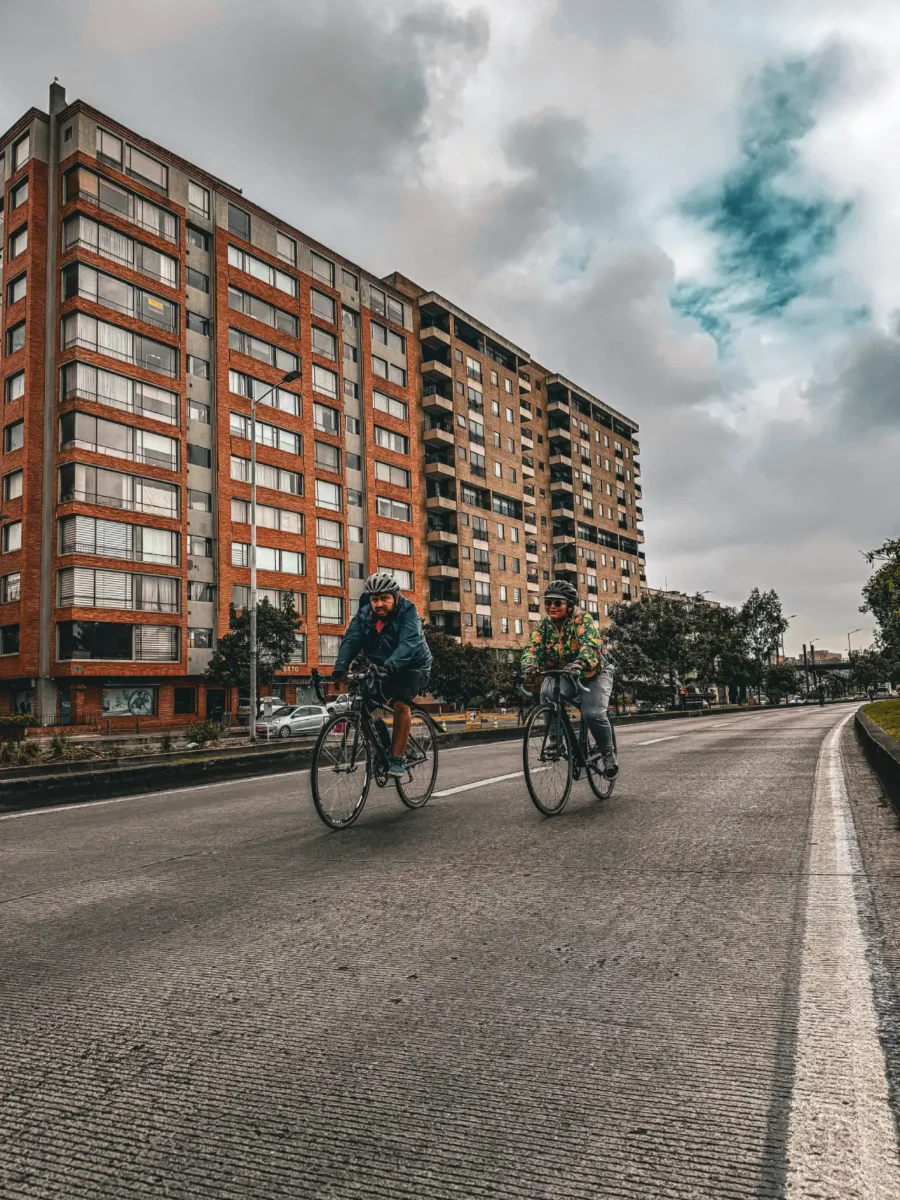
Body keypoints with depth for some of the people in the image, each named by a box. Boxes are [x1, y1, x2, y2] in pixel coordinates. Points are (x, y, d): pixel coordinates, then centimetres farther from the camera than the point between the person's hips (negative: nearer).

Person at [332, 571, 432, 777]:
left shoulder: (407, 612, -22)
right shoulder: (364, 615, -8)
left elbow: (408, 644, -38)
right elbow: (351, 640, -21)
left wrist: (390, 666, -55)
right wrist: (341, 665, -40)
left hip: (411, 666, -5)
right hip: (381, 668, 5)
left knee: (400, 703, -26)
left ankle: (398, 758, -18)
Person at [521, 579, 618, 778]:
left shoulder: (582, 618, -17)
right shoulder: (544, 625, -4)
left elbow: (590, 644, -34)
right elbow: (533, 647, -18)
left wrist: (579, 664, -55)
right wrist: (529, 667, -42)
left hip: (593, 674, -4)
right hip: (563, 675, 4)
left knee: (593, 713, -24)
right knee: (547, 694, -28)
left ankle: (609, 754, 2)